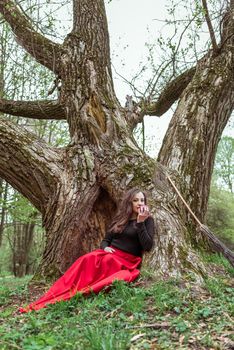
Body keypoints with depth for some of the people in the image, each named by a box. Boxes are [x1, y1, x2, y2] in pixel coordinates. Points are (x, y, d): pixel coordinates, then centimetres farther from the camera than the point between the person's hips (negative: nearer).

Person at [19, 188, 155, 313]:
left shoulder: (148, 220, 2)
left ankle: (70, 296, -41)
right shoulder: (120, 218, 14)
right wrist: (105, 248, -8)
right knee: (86, 260, -28)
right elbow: (106, 240, 15)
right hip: (110, 254, 4)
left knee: (101, 261, -35)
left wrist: (140, 222, -18)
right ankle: (49, 298, -37)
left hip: (127, 261, -3)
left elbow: (148, 247, -12)